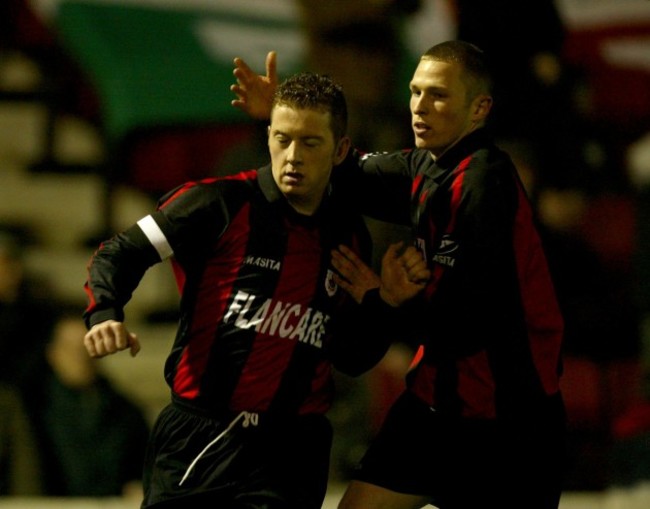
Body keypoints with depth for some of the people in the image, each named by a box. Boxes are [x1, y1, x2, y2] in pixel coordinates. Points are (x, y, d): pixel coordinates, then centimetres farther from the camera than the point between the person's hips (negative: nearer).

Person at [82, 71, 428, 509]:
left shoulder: (350, 235, 7)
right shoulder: (223, 204, -5)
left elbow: (351, 359, 13)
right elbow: (120, 254, 0)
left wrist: (388, 303, -2)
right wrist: (104, 314, -18)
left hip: (288, 453, 2)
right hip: (195, 438, -2)